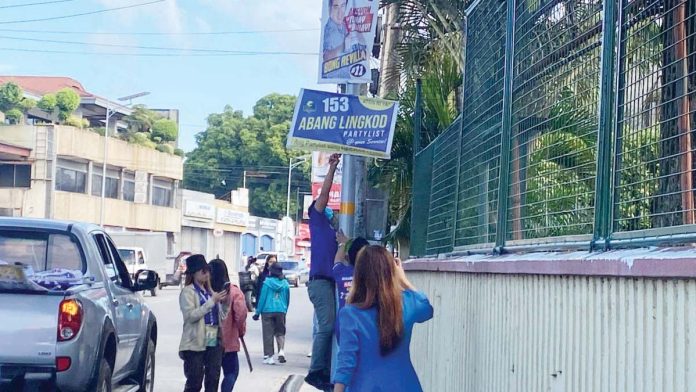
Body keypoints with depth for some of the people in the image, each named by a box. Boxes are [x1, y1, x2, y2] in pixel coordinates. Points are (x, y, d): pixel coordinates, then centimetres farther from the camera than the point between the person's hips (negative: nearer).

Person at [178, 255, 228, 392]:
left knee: (213, 380, 8)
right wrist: (212, 301, -17)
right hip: (196, 343, -6)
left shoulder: (210, 290, 14)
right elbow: (190, 315, -17)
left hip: (214, 341, 6)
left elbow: (220, 315, 16)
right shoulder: (187, 292, -4)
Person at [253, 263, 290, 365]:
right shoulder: (285, 283, 4)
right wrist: (285, 310, 24)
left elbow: (262, 297, -5)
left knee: (268, 334, 3)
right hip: (281, 311, 3)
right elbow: (288, 298, 11)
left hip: (268, 310, -3)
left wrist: (258, 312, 1)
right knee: (280, 332, 14)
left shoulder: (267, 282, -7)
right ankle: (281, 351, -7)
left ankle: (269, 356, 3)